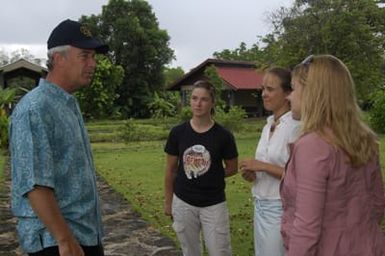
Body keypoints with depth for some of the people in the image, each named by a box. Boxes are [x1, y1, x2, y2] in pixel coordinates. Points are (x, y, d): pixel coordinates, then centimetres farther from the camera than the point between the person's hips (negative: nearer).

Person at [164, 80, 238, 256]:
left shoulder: (223, 136, -9)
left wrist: (211, 176, -3)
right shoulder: (178, 132, -5)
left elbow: (232, 168, 5)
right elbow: (170, 170, 4)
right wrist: (168, 202, 8)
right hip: (183, 204, 2)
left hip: (214, 205, -1)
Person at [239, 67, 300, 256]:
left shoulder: (295, 126, -16)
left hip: (280, 208, -8)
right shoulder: (268, 125, 8)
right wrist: (253, 174, 0)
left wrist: (262, 166, -20)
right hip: (260, 205, 8)